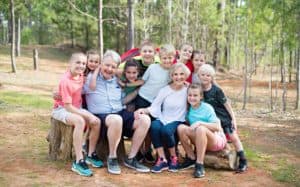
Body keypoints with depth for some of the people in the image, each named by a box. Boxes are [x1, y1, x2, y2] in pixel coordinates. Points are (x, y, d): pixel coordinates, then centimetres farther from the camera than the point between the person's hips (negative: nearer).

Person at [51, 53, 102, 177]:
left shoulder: (80, 75, -3)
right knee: (80, 121, -36)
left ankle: (91, 155, 3)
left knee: (96, 121, -13)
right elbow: (68, 106, -25)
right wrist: (86, 115, -25)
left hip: (77, 108, 8)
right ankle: (79, 162, -33)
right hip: (62, 109, -8)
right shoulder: (65, 81, -24)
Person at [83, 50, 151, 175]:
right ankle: (112, 158, -17)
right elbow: (91, 87, -19)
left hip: (121, 113, 6)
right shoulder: (91, 77, 3)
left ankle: (131, 158, -7)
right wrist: (97, 70, -5)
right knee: (116, 120, -40)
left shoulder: (117, 80, 17)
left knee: (145, 119, -18)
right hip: (100, 117, -6)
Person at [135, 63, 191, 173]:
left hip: (178, 122, -1)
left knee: (166, 130, -35)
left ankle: (173, 158, -9)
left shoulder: (188, 90, 3)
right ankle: (162, 160, -24)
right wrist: (143, 110, -20)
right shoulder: (164, 90, 3)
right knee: (154, 126, -33)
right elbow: (154, 108, -5)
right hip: (163, 119, 2)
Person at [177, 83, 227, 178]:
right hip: (200, 140, 5)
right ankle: (191, 158, -9)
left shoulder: (207, 108, -13)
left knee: (201, 129, -37)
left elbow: (217, 127, -20)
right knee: (181, 127, -19)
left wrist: (200, 123, -29)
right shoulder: (188, 108, 1)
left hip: (216, 140, -5)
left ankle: (199, 165, -32)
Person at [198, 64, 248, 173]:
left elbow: (226, 104, -9)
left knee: (233, 137, -5)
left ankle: (243, 162, 0)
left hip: (224, 118, -4)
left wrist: (233, 119, -8)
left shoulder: (216, 90, -15)